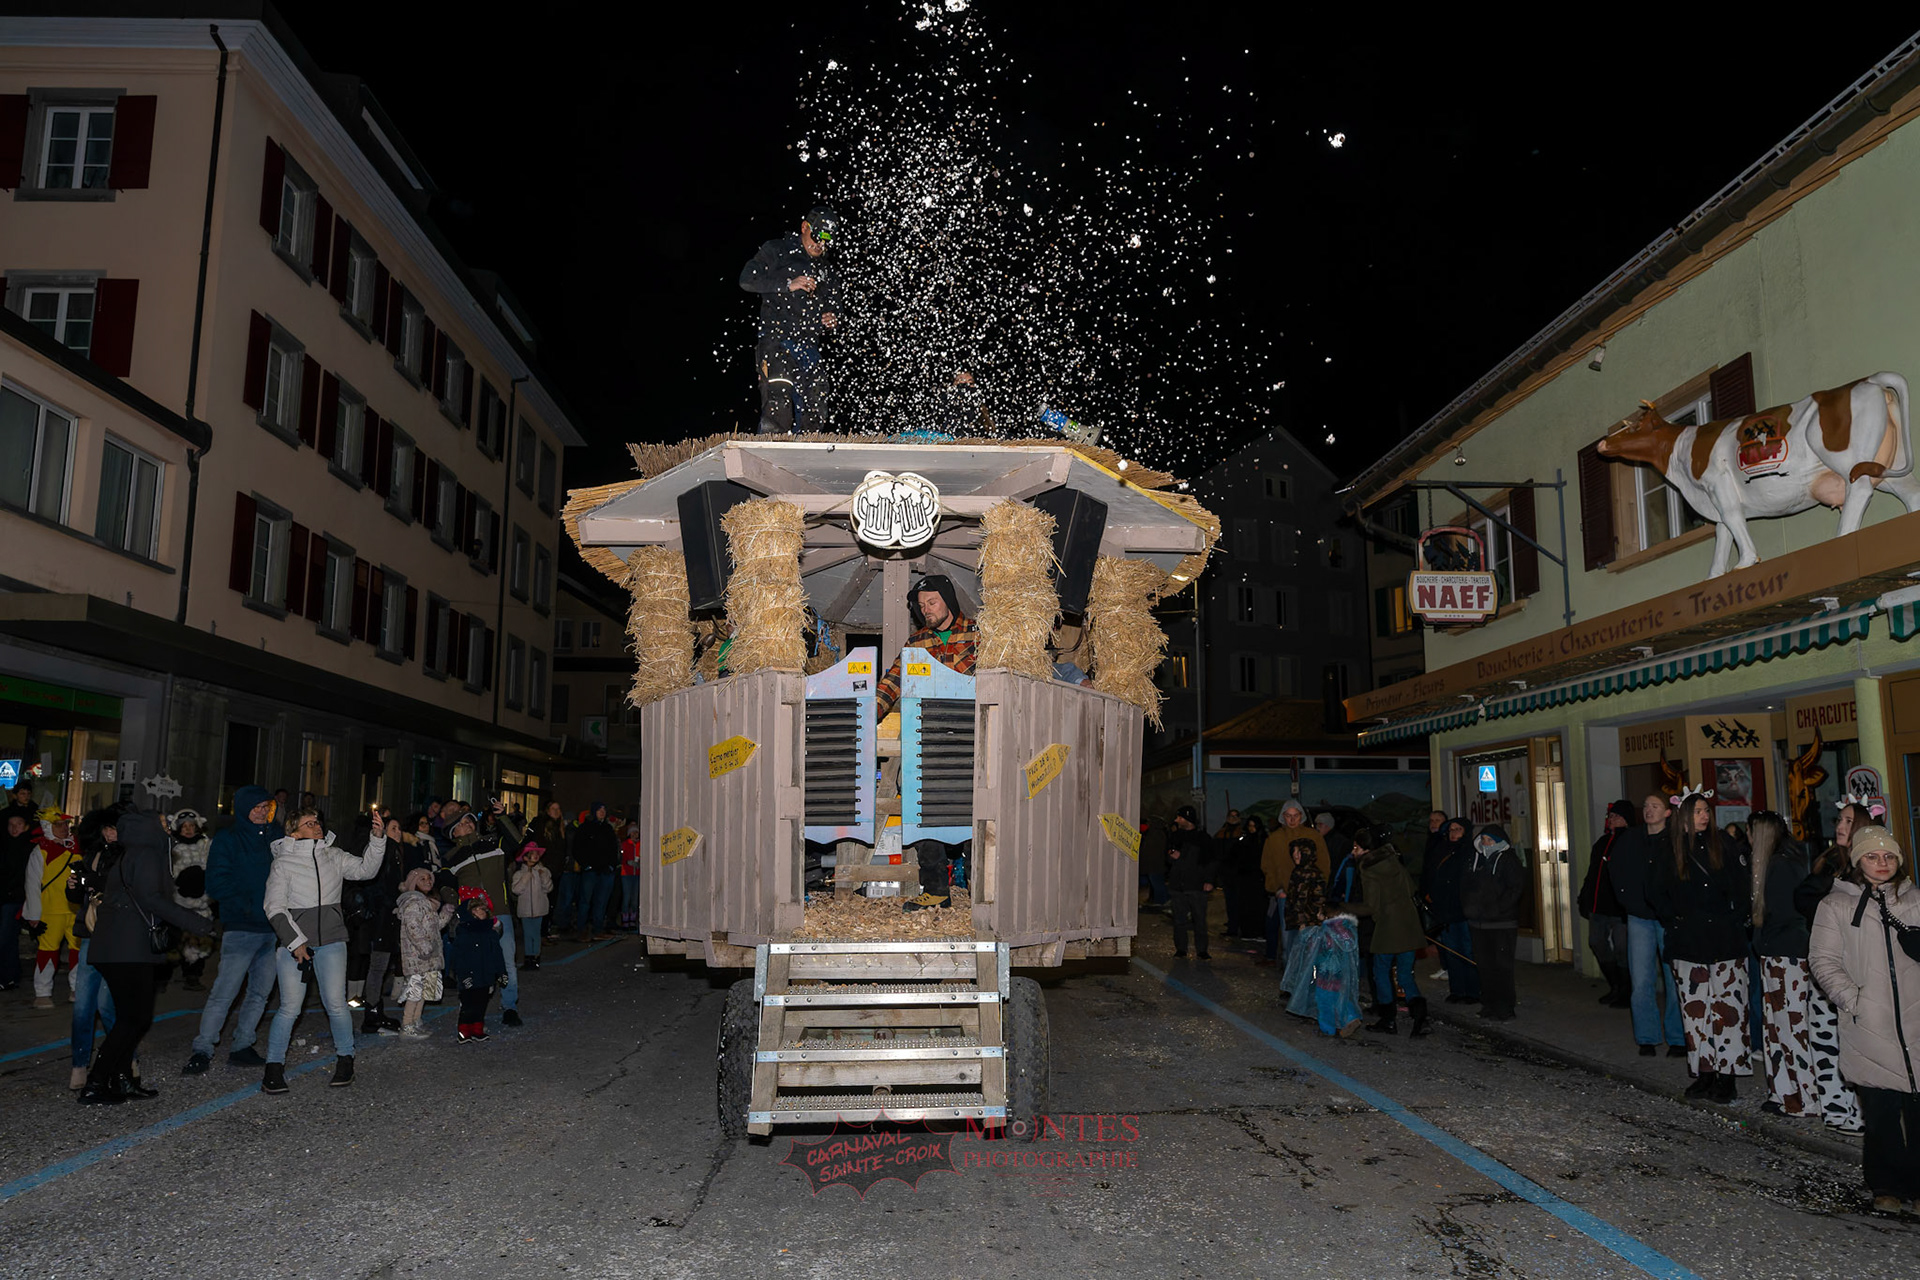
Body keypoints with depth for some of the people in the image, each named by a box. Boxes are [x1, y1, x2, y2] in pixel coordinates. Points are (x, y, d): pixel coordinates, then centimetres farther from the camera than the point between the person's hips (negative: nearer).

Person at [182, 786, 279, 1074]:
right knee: (223, 993, -8)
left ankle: (241, 1047, 19)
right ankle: (202, 1050, 2)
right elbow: (216, 885, -7)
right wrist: (248, 906, -14)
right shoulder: (227, 840, 0)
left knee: (260, 993, 9)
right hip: (240, 929, -5)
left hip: (272, 928, 5)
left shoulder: (274, 839, 13)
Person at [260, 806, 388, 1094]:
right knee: (290, 1008, -5)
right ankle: (274, 1067, 11)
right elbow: (275, 908, -3)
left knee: (336, 1005, -1)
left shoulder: (334, 856, 9)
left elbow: (365, 869, 1)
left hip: (331, 942, 2)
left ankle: (345, 1060, 16)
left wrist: (377, 838, -12)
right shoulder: (284, 863, -2)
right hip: (294, 942, -2)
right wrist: (295, 941, -10)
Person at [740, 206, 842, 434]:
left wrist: (832, 322, 5)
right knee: (778, 408, -23)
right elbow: (747, 279, -2)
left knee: (814, 419, -2)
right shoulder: (776, 250, 9)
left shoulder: (828, 274, 24)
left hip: (809, 349, 6)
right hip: (777, 340, -5)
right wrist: (788, 284, -11)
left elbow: (835, 310, 30)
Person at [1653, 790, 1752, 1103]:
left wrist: (1739, 920, -4)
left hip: (1725, 942, -2)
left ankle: (1727, 1077, 2)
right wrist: (1672, 921, 8)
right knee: (1695, 1009, 5)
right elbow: (1657, 894, 17)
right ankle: (1705, 1073, 13)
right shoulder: (1672, 853, 5)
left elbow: (1744, 888, 0)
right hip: (1688, 945, 2)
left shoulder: (1724, 847, -1)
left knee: (1728, 1008, -3)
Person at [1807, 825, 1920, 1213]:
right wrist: (1853, 999, -9)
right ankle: (1887, 1186, 15)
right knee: (1880, 1111, 2)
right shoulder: (1836, 905, 5)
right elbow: (1822, 959, 2)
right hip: (1869, 1028, -2)